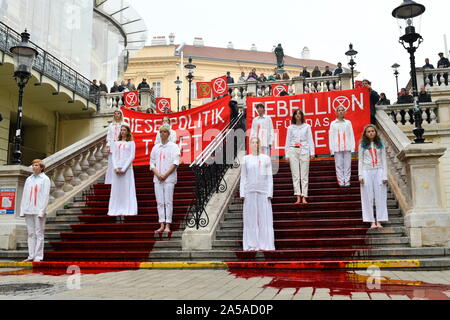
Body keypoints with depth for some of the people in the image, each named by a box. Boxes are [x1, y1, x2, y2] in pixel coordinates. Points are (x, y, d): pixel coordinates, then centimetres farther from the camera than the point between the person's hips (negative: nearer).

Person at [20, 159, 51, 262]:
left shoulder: (45, 179, 1)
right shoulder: (28, 179, 15)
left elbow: (46, 196, -5)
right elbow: (24, 195, 15)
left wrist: (41, 211, -13)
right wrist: (22, 210, 7)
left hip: (39, 211, -5)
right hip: (28, 211, 5)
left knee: (39, 233, -3)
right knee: (31, 233, 6)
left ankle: (38, 256, 0)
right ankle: (31, 256, 11)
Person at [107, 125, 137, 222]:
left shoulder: (131, 143, 6)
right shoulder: (116, 143, 15)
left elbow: (132, 156, -3)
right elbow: (113, 156, 9)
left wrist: (123, 169, -11)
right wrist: (115, 168, -7)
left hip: (126, 169, -3)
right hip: (117, 169, 3)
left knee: (126, 191, -7)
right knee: (116, 191, 0)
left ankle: (124, 214, -8)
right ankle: (117, 215, 1)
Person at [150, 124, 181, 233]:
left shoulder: (173, 147, 2)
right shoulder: (155, 148, 15)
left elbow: (175, 163, -6)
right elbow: (152, 163, 13)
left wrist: (165, 175, -12)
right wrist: (157, 174, -4)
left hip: (169, 178, -4)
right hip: (157, 178, 4)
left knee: (168, 202, -6)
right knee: (160, 202, 3)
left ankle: (168, 225, -4)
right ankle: (162, 225, 7)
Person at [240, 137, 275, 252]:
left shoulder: (266, 158, 7)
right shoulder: (246, 159, 8)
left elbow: (269, 176, 5)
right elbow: (243, 177, 8)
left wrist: (270, 193, -3)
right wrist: (242, 193, 1)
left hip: (263, 191, 0)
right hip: (250, 191, 1)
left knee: (264, 218, 0)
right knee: (251, 218, 1)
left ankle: (265, 245, 5)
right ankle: (252, 245, 6)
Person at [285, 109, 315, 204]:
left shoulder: (307, 126, 8)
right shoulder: (290, 127, 10)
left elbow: (310, 140, 7)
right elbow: (288, 141, 11)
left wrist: (312, 152, -1)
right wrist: (287, 154, 5)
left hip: (304, 151, -1)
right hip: (293, 151, 1)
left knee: (304, 175, -2)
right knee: (295, 175, -3)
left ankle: (304, 197, -1)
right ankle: (298, 197, -2)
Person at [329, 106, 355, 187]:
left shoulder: (348, 122, 12)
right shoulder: (333, 123, 10)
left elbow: (351, 135, 9)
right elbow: (331, 136, 7)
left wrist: (353, 147, 0)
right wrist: (331, 149, -1)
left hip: (347, 147, 1)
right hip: (337, 148, 0)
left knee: (347, 165, -1)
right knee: (339, 165, -3)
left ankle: (347, 182, 3)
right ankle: (341, 182, 0)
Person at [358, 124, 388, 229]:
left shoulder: (380, 144, 8)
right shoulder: (362, 145, 6)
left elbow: (384, 160, 7)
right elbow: (360, 160, 6)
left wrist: (385, 176, 0)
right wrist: (360, 175, -3)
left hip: (379, 171, 1)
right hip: (367, 171, -1)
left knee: (380, 197, 0)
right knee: (368, 197, -1)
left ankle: (379, 221, 6)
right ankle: (372, 221, 3)